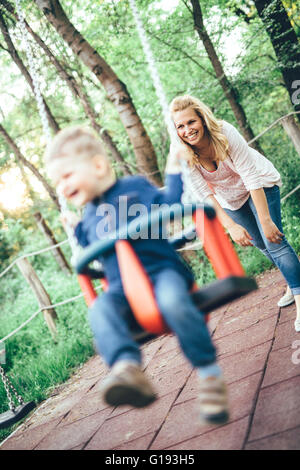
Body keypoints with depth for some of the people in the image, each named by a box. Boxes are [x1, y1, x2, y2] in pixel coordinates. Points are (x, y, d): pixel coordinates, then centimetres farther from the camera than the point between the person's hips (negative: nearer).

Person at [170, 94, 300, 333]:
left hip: (260, 186, -3)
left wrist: (266, 221, -33)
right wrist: (231, 226, -31)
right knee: (262, 244, 15)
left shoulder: (225, 132, -34)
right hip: (230, 199, 4)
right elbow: (204, 194, -22)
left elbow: (252, 178, -32)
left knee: (275, 241, -17)